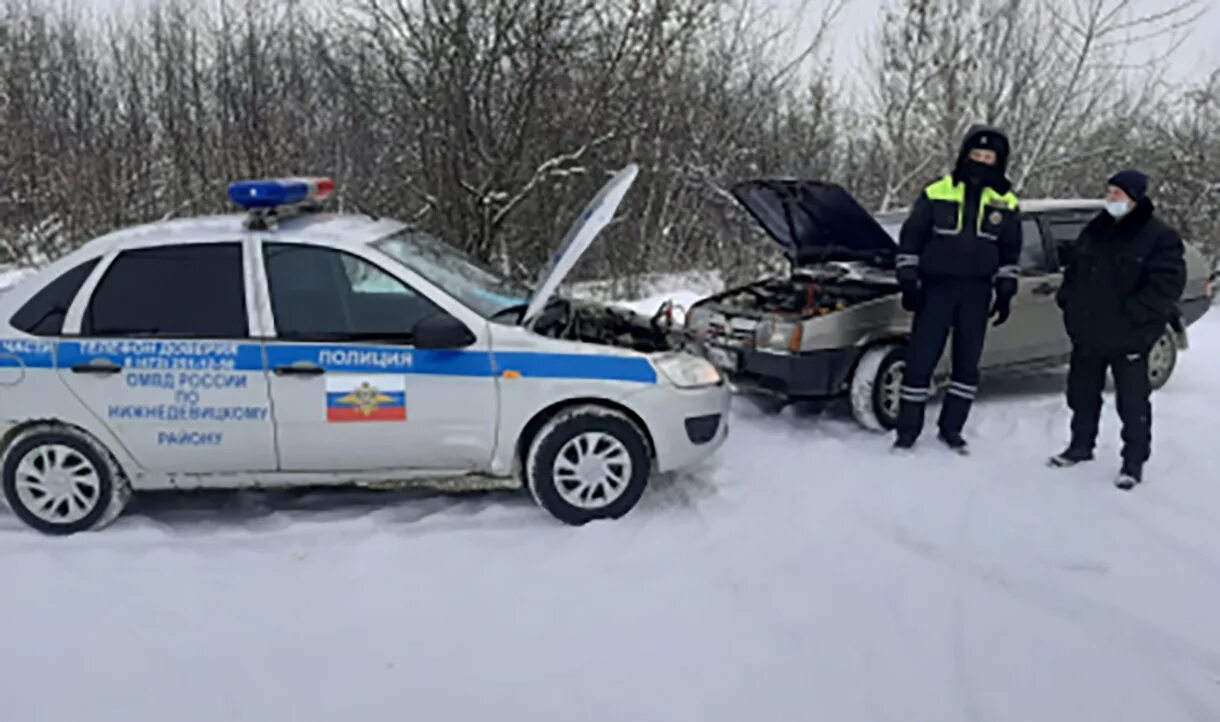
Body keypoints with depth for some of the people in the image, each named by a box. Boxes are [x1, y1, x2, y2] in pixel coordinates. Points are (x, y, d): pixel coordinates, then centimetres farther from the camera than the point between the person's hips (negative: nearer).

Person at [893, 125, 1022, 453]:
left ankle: (951, 428, 20)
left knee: (968, 361, 7)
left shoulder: (1005, 202, 6)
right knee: (921, 358, -5)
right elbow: (911, 236, 1)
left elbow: (1010, 250, 14)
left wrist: (1005, 292, 8)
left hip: (977, 291, 3)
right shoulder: (937, 193, -2)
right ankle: (907, 430, 4)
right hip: (937, 286, -3)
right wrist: (908, 281, -4)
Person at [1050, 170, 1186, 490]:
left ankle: (1134, 460, 13)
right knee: (1082, 392, 17)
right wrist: (1068, 302, 4)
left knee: (1132, 401, 1)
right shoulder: (1095, 230, 10)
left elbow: (1167, 284, -17)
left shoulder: (1160, 238, -10)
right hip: (1087, 333, 6)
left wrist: (1131, 315, -22)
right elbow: (1074, 271, 18)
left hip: (1129, 338, -6)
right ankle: (1081, 445, 33)